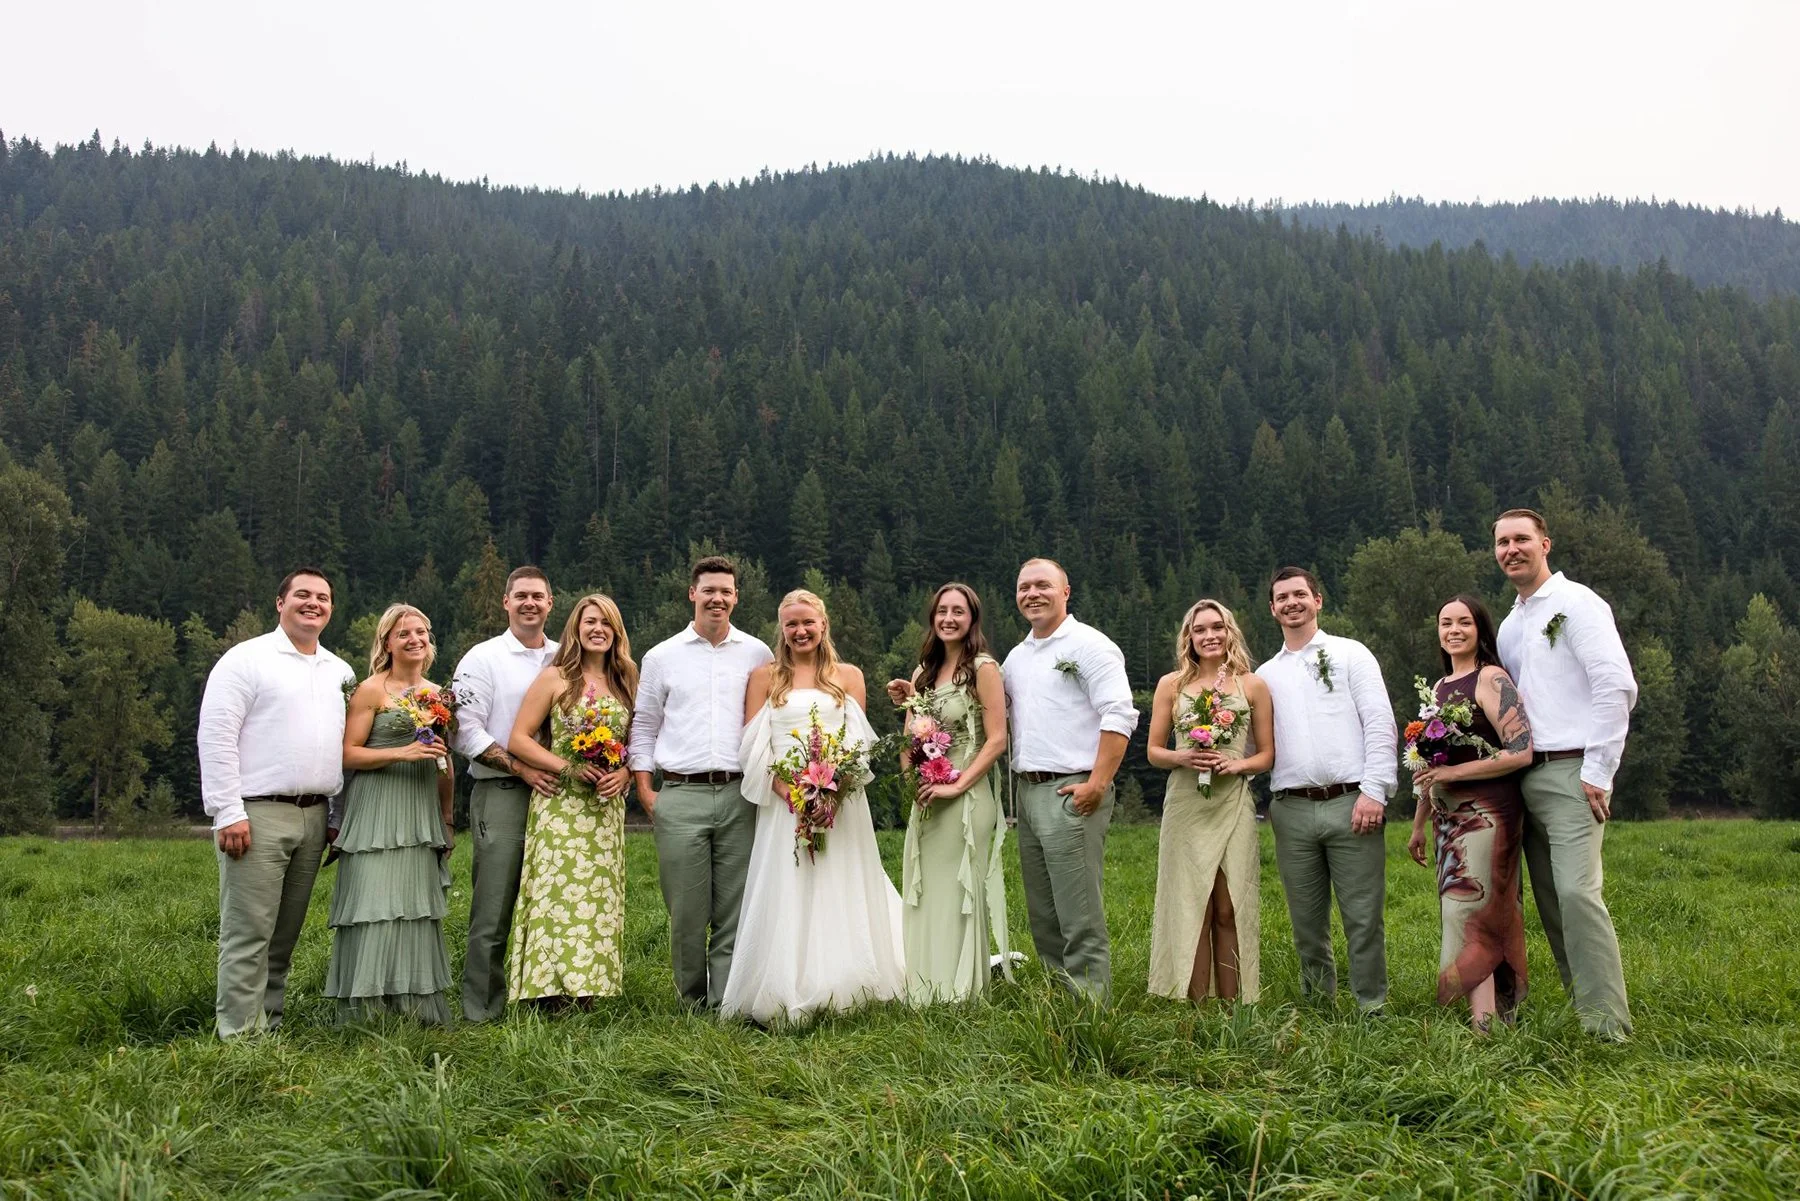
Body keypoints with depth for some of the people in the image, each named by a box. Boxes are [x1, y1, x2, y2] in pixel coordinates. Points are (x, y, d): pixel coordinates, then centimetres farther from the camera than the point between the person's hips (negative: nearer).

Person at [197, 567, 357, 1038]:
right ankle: (240, 1034, -1)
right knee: (248, 932, -6)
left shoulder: (340, 671, 17)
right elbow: (216, 736, -9)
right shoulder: (247, 659, -3)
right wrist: (228, 813, -15)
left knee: (285, 933, 10)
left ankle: (269, 1022, 18)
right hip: (257, 815, -6)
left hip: (313, 817, 6)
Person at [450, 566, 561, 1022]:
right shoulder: (483, 658, 2)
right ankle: (482, 1013, 3)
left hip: (555, 793, 4)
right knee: (493, 912, -4)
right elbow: (467, 732, -6)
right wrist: (522, 769, -14)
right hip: (501, 794, -4)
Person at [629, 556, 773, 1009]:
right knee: (686, 910, 0)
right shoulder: (662, 657, 9)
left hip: (740, 796, 0)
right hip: (680, 797, 0)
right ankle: (693, 1002, 14)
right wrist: (644, 790, 5)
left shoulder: (758, 655, 10)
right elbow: (643, 727, 12)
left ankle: (726, 1004, 6)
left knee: (734, 909, 0)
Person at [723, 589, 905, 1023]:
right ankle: (784, 996, 2)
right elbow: (754, 747, 1)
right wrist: (785, 789, -14)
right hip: (782, 802, -1)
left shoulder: (848, 676, 11)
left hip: (841, 801, 1)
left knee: (840, 893, 3)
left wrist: (838, 784, -11)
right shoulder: (764, 676, 8)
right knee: (786, 899, -2)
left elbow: (860, 742, 8)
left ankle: (843, 989, 11)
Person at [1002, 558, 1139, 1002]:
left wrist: (1098, 784, -21)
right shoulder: (1017, 656, 19)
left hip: (1072, 792, -8)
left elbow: (1119, 716, -14)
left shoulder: (1088, 645, -6)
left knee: (1079, 915, -8)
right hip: (1027, 793, 8)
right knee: (1042, 914, 12)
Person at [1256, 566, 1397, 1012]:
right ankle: (1317, 1000, 19)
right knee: (1307, 920, 8)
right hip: (1292, 810, 3)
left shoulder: (1351, 654, 8)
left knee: (1363, 917, -4)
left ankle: (1373, 1006, 6)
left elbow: (1380, 724, -1)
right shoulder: (1266, 675, 19)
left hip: (1350, 804, -3)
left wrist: (1374, 791, -11)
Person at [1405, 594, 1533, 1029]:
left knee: (1467, 918, -13)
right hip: (1448, 817, 8)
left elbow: (1522, 751, -17)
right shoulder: (1440, 687, 16)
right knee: (1487, 923, 8)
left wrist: (1454, 771, -18)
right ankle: (1502, 1016, 12)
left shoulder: (1491, 679, -8)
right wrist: (1419, 824, 23)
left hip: (1486, 813, -8)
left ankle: (1484, 1024, -12)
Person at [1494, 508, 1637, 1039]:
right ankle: (1582, 1005, 13)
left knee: (1577, 892, -17)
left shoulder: (1576, 604, -6)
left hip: (1571, 773, -8)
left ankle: (1608, 1021, -13)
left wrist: (1598, 773, -16)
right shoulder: (1510, 626, 19)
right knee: (1550, 900, 7)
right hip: (1527, 774, 8)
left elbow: (1617, 686, -15)